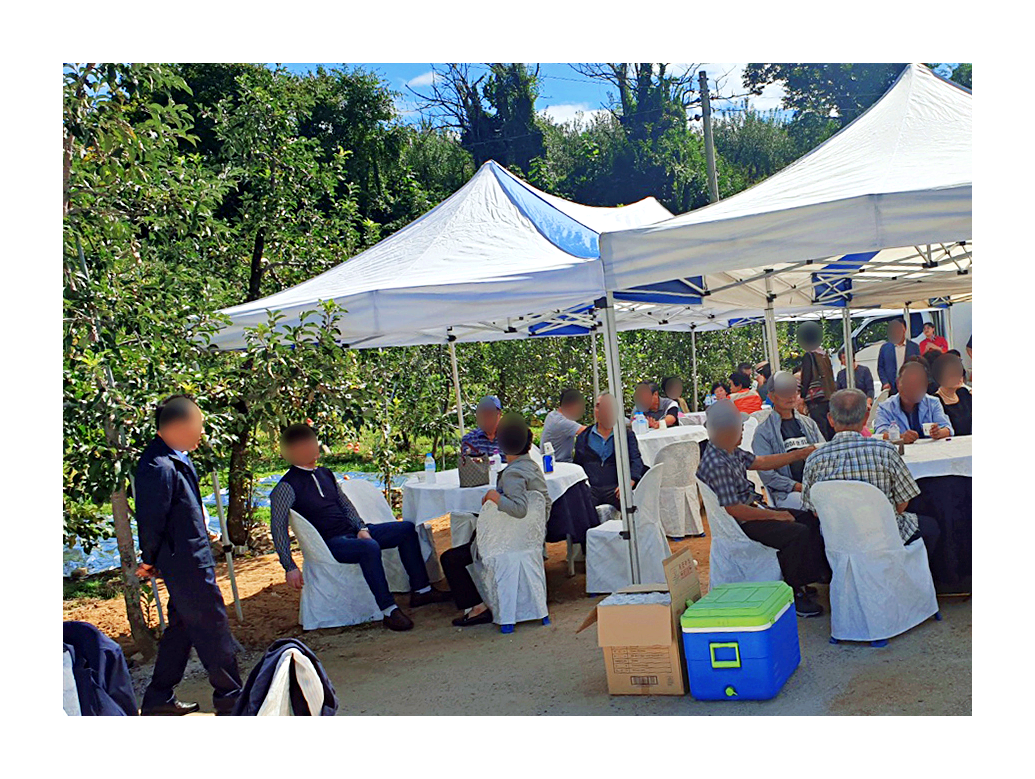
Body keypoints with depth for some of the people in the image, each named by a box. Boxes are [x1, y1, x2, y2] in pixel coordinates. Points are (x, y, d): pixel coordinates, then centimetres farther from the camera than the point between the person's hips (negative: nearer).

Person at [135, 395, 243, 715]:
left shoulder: (176, 459, 10)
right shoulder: (159, 467, -23)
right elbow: (151, 519, -19)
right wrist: (150, 561, -5)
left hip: (191, 559, 10)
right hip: (186, 564, -10)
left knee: (182, 626, 17)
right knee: (212, 627, 1)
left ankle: (158, 699, 27)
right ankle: (229, 697, 14)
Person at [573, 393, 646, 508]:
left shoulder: (627, 435, 17)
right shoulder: (583, 437, 21)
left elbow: (636, 460, 6)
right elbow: (576, 464, 22)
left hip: (615, 487, -1)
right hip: (590, 489, 1)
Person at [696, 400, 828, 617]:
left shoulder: (731, 452, 5)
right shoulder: (716, 465, -26)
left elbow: (761, 462, 19)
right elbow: (733, 510, -26)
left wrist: (801, 454, 17)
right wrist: (775, 515, -17)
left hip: (755, 507, 11)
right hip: (741, 524, -11)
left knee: (811, 521, 9)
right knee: (797, 532, -23)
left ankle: (820, 574, 19)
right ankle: (792, 594, -11)